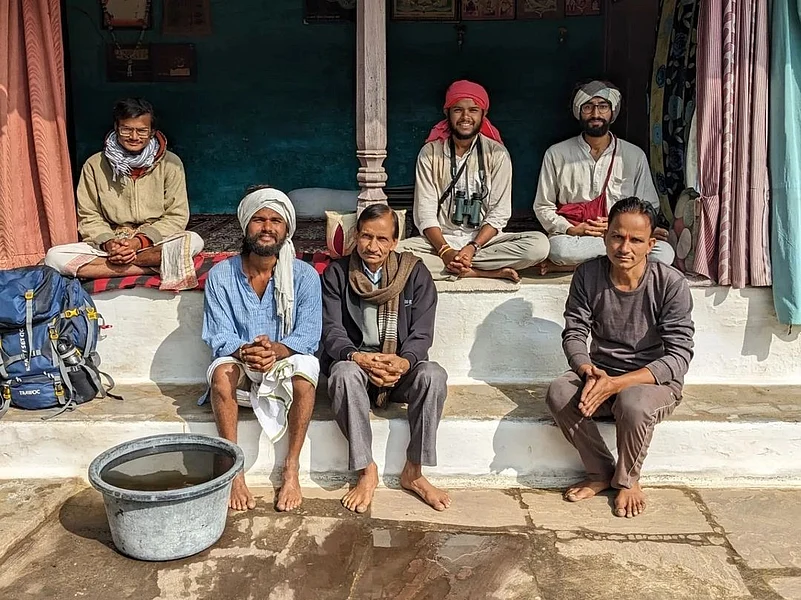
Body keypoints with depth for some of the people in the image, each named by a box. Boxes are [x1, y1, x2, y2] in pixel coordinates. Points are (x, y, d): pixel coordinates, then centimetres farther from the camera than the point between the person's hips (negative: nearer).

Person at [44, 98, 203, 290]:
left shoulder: (170, 164, -3)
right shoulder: (95, 165, 1)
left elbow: (176, 217, -5)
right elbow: (89, 218, 3)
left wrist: (140, 241, -19)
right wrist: (108, 243, -18)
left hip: (155, 242, -2)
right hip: (109, 242, 2)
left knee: (194, 241, -32)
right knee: (55, 256, -24)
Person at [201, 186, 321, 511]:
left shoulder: (304, 276, -7)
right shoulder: (220, 275, -5)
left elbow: (308, 336, -12)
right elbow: (219, 338, -8)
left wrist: (276, 350, -32)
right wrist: (244, 351, -31)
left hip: (286, 366, -1)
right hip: (239, 368, 1)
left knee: (306, 366, -33)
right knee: (223, 370, -32)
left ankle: (291, 469, -21)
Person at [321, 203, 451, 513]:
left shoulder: (416, 273, -1)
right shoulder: (336, 274, -1)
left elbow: (422, 333, -6)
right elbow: (332, 332, -7)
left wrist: (403, 363, -27)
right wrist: (358, 357, -28)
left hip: (401, 369, 1)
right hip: (355, 363, 0)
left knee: (433, 375, -31)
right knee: (344, 374, -35)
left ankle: (413, 472, -15)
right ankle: (367, 471, -22)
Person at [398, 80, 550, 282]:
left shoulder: (497, 154, 0)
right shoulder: (430, 153, 1)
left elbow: (499, 213, -4)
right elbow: (425, 213, -4)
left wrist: (473, 247, -20)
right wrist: (445, 251, -20)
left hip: (484, 238, 0)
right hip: (441, 240, 0)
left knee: (539, 244, -26)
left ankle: (452, 266, -23)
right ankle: (486, 272, -24)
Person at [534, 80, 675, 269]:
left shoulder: (635, 156, 8)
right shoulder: (556, 154, 5)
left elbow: (649, 207, 11)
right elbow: (543, 207, 7)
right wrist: (570, 230, -11)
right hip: (574, 237, -1)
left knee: (664, 253, -29)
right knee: (560, 248, -38)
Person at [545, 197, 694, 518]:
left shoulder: (671, 284, -16)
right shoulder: (588, 275, -7)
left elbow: (679, 356, -19)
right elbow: (573, 334, -3)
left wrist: (616, 384, -30)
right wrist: (589, 371, -27)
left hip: (656, 380, -3)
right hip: (600, 373, 3)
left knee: (632, 403, -37)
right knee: (559, 393, -26)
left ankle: (627, 479, -4)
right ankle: (601, 472, -3)